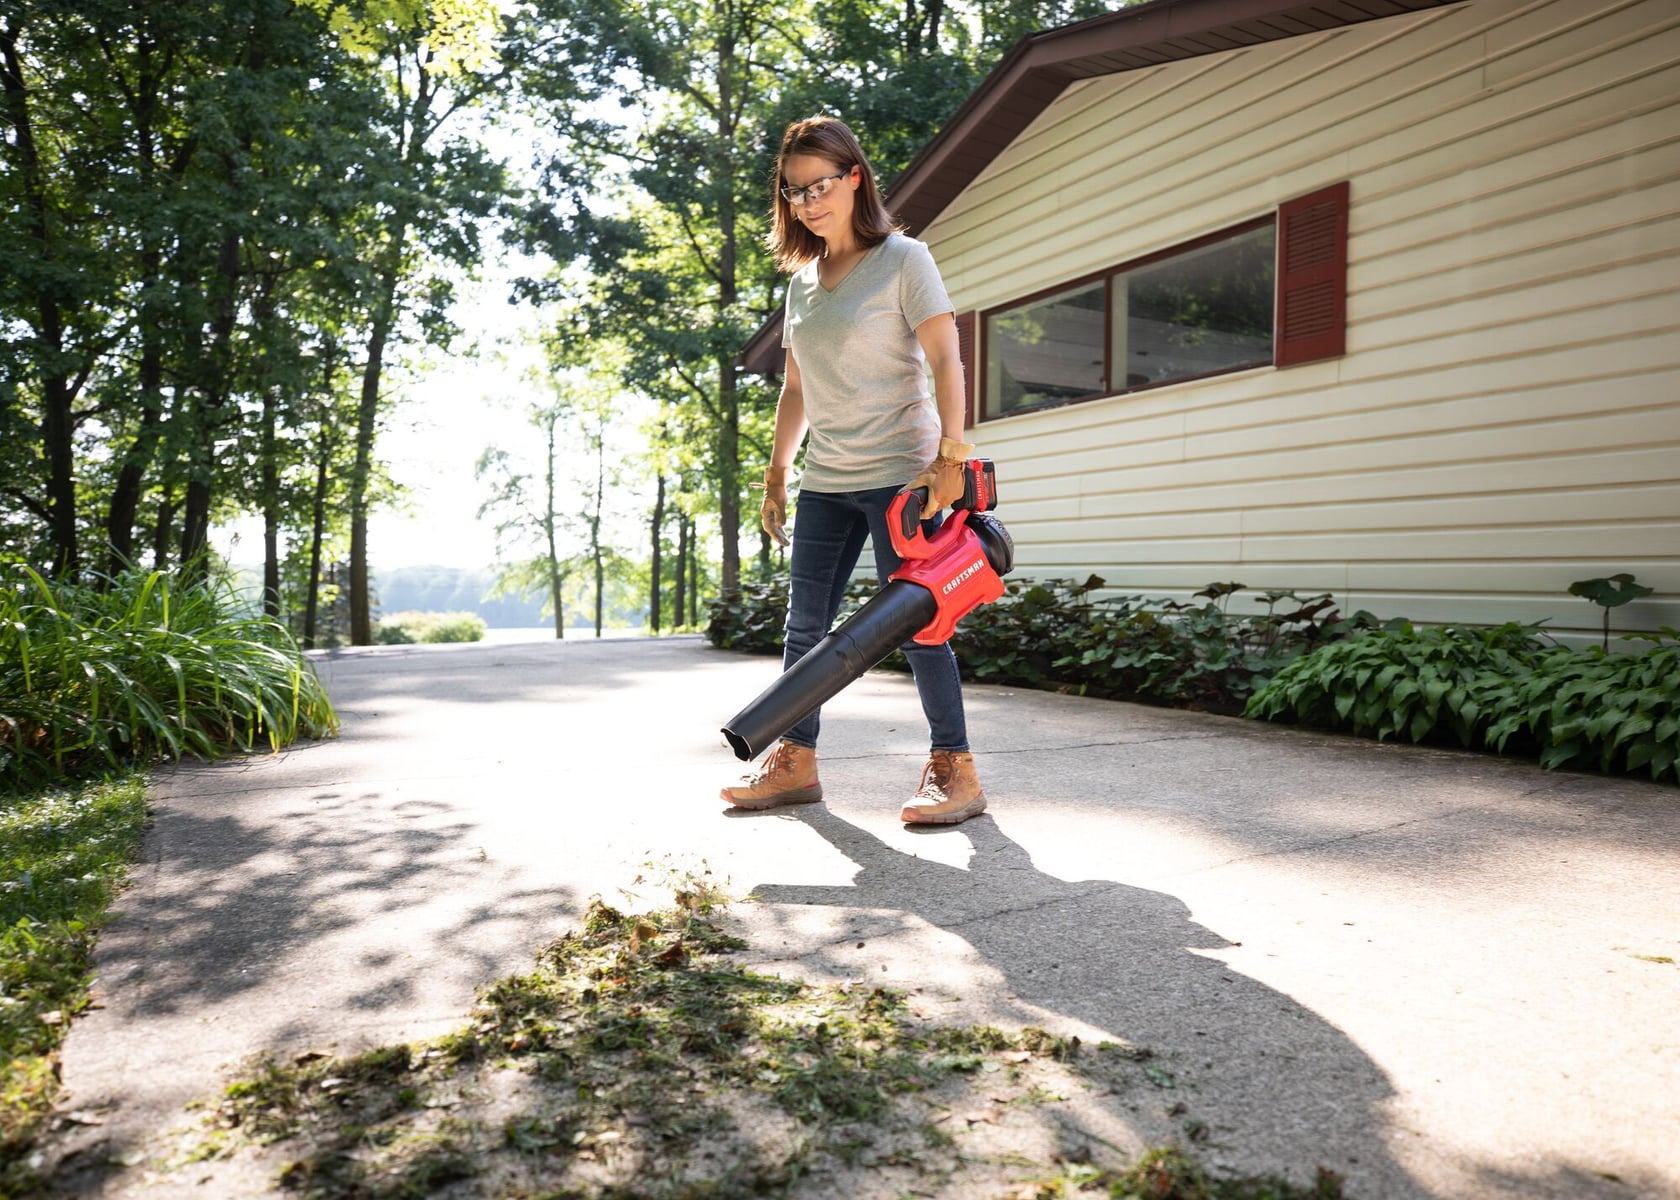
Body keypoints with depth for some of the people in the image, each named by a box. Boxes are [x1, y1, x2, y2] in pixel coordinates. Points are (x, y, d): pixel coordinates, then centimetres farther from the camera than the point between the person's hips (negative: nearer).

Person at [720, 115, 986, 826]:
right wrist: (776, 475, 16)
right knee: (804, 622, 7)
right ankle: (796, 762, 17)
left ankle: (955, 769, 2)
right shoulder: (802, 279, 15)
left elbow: (945, 361, -10)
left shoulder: (902, 259, -3)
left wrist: (951, 455, -21)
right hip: (825, 479, 7)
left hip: (899, 473, -7)